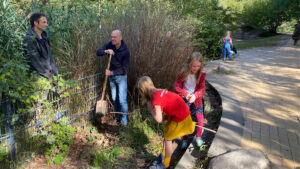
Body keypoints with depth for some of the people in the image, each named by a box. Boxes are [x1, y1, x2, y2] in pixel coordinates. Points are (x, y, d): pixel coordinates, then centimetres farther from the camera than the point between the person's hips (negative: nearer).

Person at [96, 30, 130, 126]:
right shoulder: (110, 45, -9)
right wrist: (106, 51, -30)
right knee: (114, 98, 16)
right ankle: (117, 116, 32)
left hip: (121, 77, -5)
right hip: (111, 76, 5)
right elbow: (98, 52, -9)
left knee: (122, 99, -3)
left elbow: (124, 69, -20)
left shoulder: (125, 51, -22)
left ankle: (124, 118, 15)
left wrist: (111, 72, -28)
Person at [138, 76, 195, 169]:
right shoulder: (159, 91, 3)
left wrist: (150, 108, -8)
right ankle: (163, 156, 40)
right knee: (166, 134, 21)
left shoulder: (155, 98, -23)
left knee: (168, 139, 6)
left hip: (180, 117, -8)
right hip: (179, 112, 8)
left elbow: (159, 119, -19)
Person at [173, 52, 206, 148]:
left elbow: (202, 89, -13)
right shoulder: (183, 74, -12)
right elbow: (176, 87, -12)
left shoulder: (201, 75, -7)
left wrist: (195, 95, -32)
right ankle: (184, 140, 26)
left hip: (196, 101, 1)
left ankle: (198, 137, 24)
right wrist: (185, 94, -26)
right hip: (184, 101, -1)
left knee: (200, 120, -2)